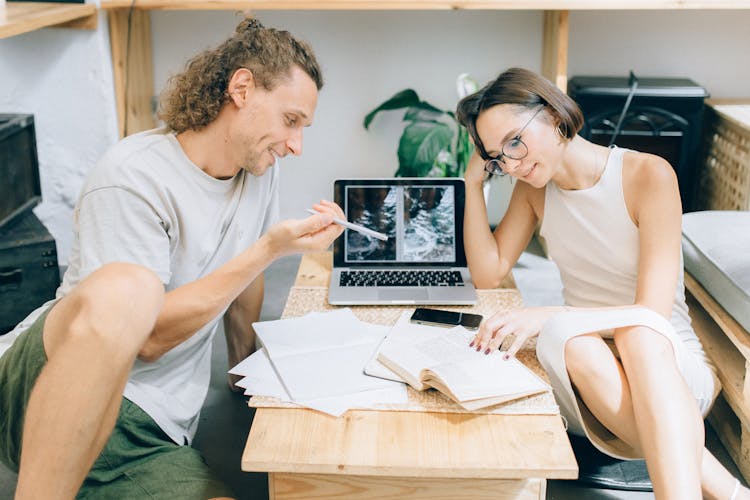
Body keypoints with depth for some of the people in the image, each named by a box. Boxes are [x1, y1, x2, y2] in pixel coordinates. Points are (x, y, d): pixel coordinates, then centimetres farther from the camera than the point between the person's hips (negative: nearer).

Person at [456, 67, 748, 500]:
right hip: (581, 370, 4)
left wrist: (546, 315, -34)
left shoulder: (648, 175, -13)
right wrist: (474, 182, -4)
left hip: (669, 360, -3)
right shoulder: (533, 187, 5)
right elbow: (488, 274, 2)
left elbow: (652, 312, -21)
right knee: (566, 336, -34)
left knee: (637, 333, -38)